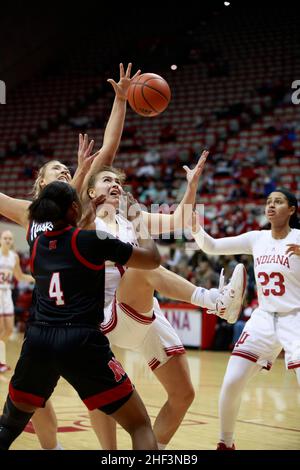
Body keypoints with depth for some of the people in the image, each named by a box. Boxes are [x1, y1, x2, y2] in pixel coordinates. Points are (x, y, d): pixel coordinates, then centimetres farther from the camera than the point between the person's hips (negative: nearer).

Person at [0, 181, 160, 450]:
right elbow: (153, 260, 6)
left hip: (38, 340, 5)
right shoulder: (93, 240, -2)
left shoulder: (38, 245, 12)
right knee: (140, 425, 3)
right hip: (81, 342, -5)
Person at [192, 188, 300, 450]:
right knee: (231, 384, -3)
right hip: (263, 319, 4)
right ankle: (226, 443, 19)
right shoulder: (256, 238, 5)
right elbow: (212, 247, 5)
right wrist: (195, 228, -12)